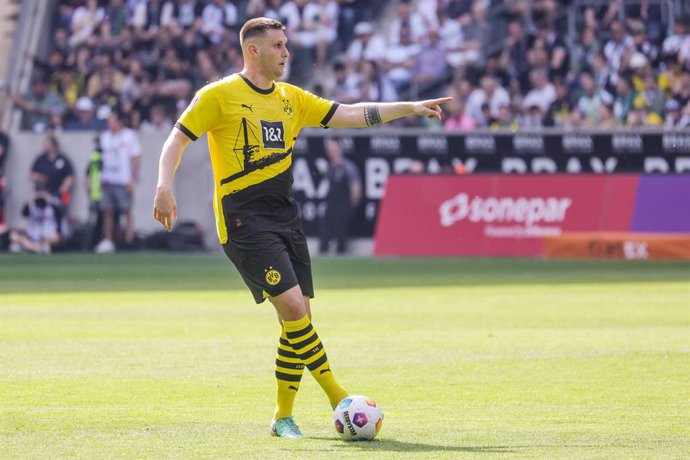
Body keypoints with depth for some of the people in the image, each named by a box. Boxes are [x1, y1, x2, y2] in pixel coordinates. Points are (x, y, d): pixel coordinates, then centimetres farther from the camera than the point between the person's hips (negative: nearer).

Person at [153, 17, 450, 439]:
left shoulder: (291, 99, 15)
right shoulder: (219, 96, -3)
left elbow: (351, 115, 15)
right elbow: (177, 139, -4)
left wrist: (410, 108, 8)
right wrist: (165, 187, -20)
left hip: (285, 217, 7)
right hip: (244, 221, -7)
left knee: (299, 317, 3)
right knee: (292, 305, -18)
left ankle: (283, 416, 14)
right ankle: (338, 398, -11)